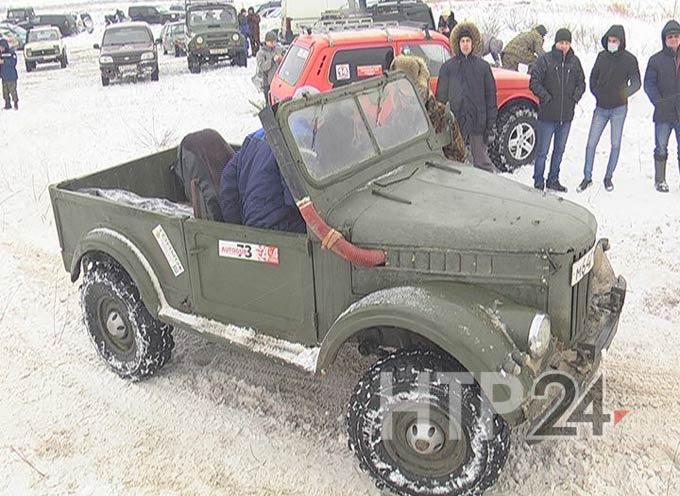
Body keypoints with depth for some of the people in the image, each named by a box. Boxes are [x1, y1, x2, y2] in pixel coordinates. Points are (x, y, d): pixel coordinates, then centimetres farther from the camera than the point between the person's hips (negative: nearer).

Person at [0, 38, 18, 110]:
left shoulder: (11, 52, -5)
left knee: (13, 90, -6)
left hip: (11, 76, -5)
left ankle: (16, 104, 6)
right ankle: (7, 104, 14)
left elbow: (13, 62, -17)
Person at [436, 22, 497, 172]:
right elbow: (441, 96, 6)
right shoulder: (448, 67, 5)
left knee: (482, 162, 5)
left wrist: (490, 126, -1)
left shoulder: (483, 66, 5)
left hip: (478, 123, 0)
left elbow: (491, 97, 4)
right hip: (456, 122, 1)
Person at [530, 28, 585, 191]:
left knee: (559, 150, 15)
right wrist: (546, 97, -16)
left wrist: (576, 96, 0)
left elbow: (581, 82, 16)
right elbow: (534, 82, -9)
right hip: (547, 115, -5)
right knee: (542, 151, 0)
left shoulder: (575, 61, 7)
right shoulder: (545, 59, -7)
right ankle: (538, 182, 10)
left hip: (566, 116, 5)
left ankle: (553, 180, 27)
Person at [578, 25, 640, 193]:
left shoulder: (629, 59, -5)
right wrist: (597, 94, 0)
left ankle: (608, 177, 17)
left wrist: (623, 95, -12)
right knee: (591, 143, -1)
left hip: (619, 108, -2)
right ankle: (587, 177, 9)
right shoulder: (602, 56, 4)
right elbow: (593, 78, 13)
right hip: (601, 108, 2)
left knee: (616, 145, 4)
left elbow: (636, 83, -1)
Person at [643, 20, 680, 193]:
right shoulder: (656, 60, 3)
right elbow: (649, 84, -3)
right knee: (661, 149, 6)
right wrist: (659, 102, -16)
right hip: (664, 114, -1)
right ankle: (660, 180, 16)